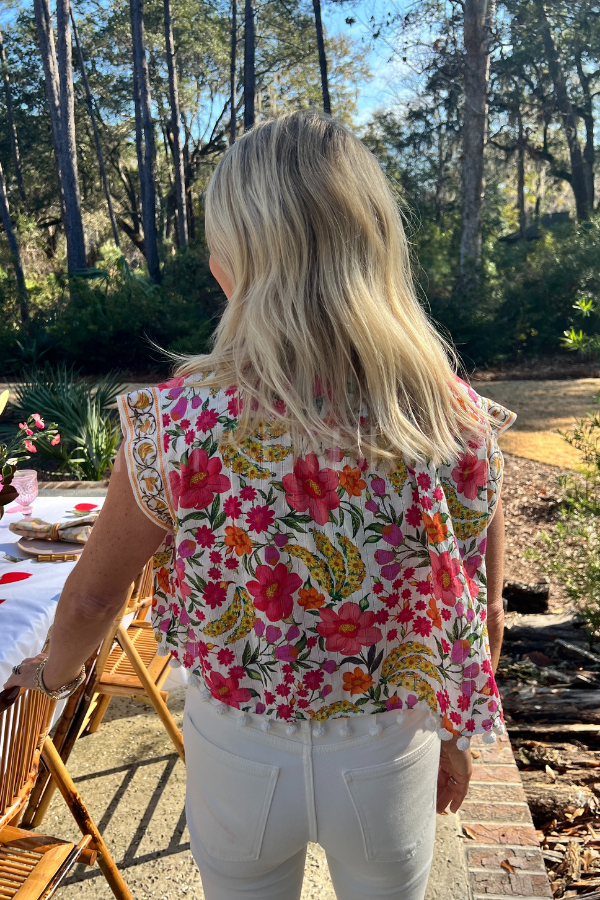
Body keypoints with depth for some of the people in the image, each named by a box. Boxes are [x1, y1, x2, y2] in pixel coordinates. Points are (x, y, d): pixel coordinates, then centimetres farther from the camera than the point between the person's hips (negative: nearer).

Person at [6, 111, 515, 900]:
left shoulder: (178, 424, -25)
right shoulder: (458, 423, -20)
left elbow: (92, 597, -10)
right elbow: (480, 615, -8)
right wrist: (454, 736, 11)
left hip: (239, 755, 0)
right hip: (388, 757, 1)